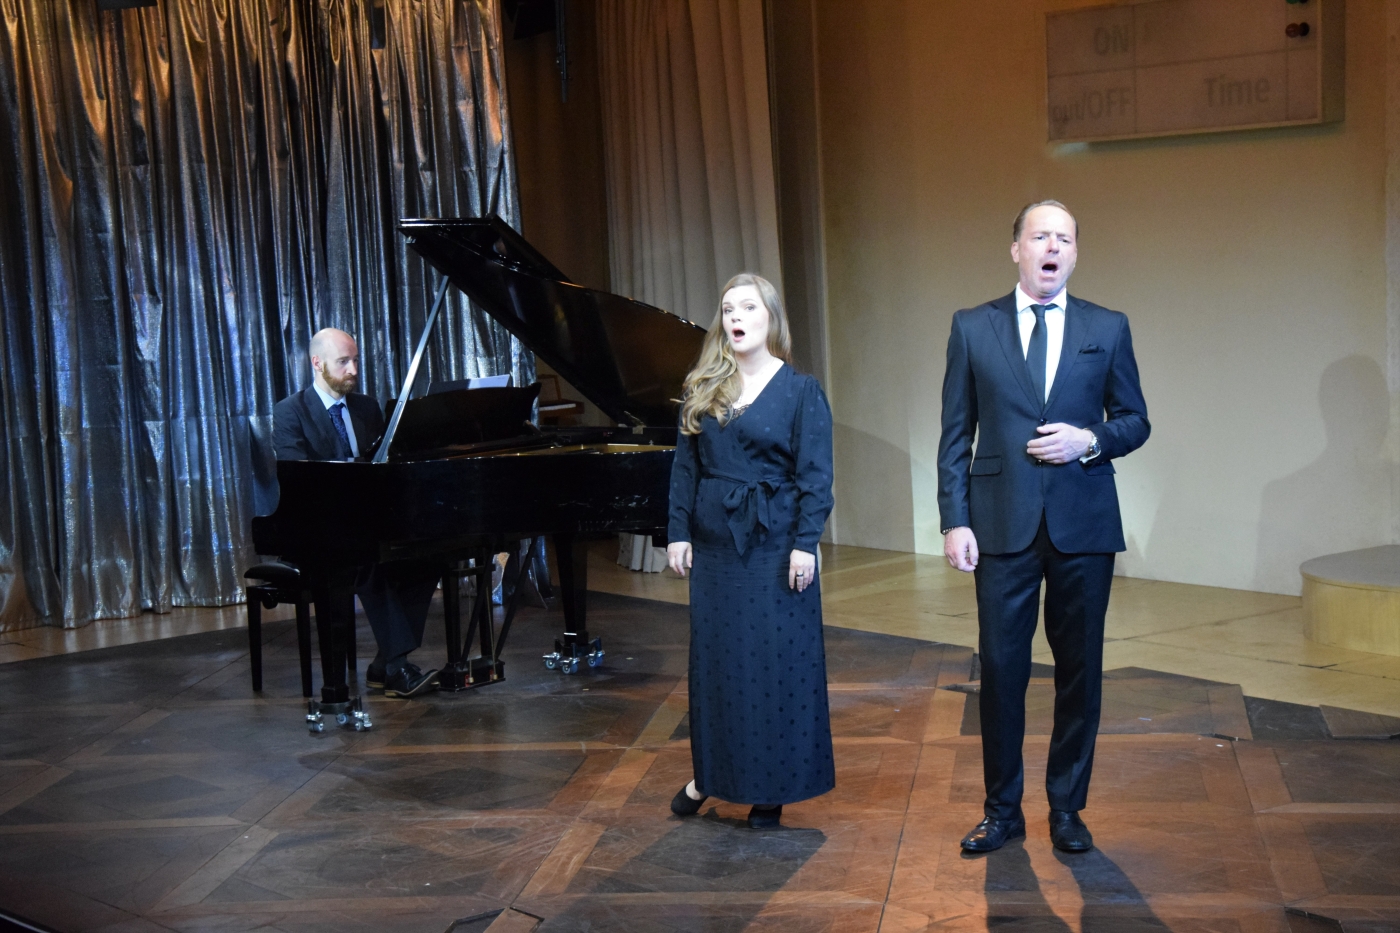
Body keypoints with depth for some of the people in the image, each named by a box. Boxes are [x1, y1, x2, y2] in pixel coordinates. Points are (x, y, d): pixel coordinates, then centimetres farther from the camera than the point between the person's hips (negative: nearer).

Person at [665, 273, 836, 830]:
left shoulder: (800, 392, -4)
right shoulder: (703, 391, 8)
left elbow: (815, 476, -7)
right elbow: (684, 466, 10)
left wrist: (805, 543, -14)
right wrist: (679, 533, 3)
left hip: (774, 546, -4)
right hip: (714, 544, 4)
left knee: (776, 661, 1)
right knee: (714, 658, 10)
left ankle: (771, 788, 12)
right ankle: (710, 773, 24)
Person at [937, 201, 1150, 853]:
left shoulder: (1108, 329, 6)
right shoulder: (972, 328, 5)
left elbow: (1135, 421, 10)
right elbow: (955, 435, 4)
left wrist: (1089, 440, -11)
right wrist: (954, 522, -4)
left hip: (1084, 526, 1)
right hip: (1003, 527, -1)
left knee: (1079, 671, 7)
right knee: (1000, 670, 3)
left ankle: (1067, 807, 22)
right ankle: (1002, 809, 18)